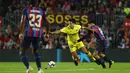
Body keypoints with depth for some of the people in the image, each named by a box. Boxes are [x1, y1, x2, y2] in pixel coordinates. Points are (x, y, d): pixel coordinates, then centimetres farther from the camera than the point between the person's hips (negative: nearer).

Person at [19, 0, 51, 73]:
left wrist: (21, 33, -9)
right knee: (35, 51, 24)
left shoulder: (26, 10, 3)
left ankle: (28, 67, -18)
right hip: (38, 35, 3)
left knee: (22, 52, 7)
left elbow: (23, 21, -10)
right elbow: (48, 22, 9)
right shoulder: (41, 11, 11)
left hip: (28, 34, -3)